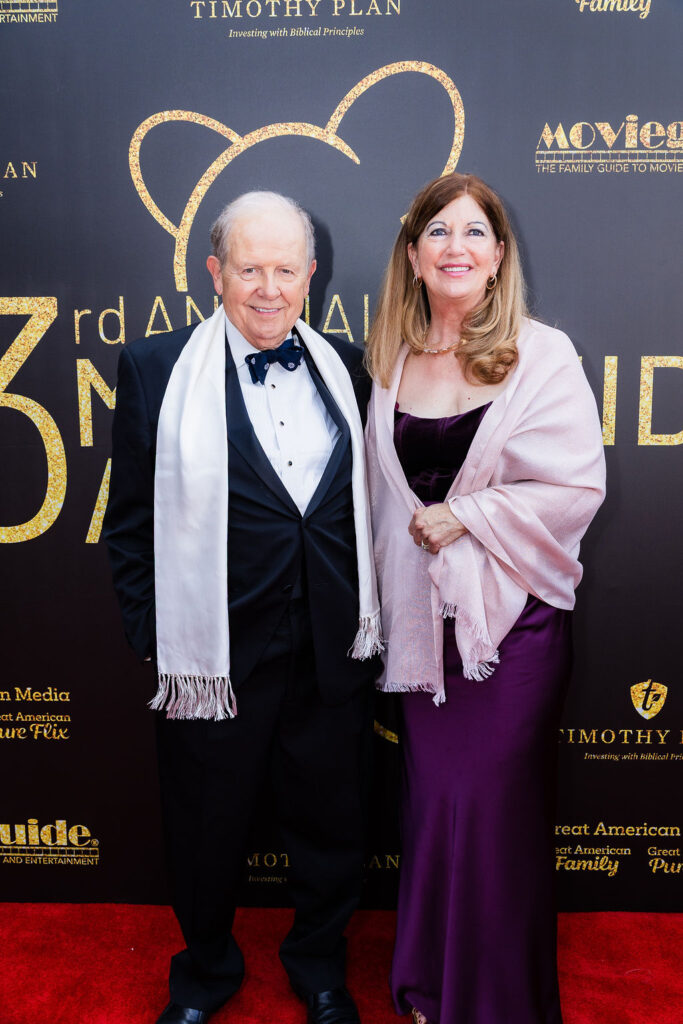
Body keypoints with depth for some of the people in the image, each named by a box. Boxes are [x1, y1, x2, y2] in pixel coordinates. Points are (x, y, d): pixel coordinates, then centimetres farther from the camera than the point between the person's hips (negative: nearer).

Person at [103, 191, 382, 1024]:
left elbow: (360, 497, 9)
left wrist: (364, 618, 6)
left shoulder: (344, 366, 6)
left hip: (333, 651, 3)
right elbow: (131, 521, -3)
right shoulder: (154, 369, -4)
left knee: (329, 822, 19)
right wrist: (152, 637, -5)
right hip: (215, 656, -2)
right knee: (208, 827, 17)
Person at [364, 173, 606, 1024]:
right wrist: (391, 587, 8)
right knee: (431, 799, 13)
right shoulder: (392, 361, 6)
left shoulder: (541, 355, -5)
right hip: (420, 615, 3)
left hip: (513, 612, -3)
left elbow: (578, 487, -9)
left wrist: (467, 515, -13)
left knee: (494, 806, 4)